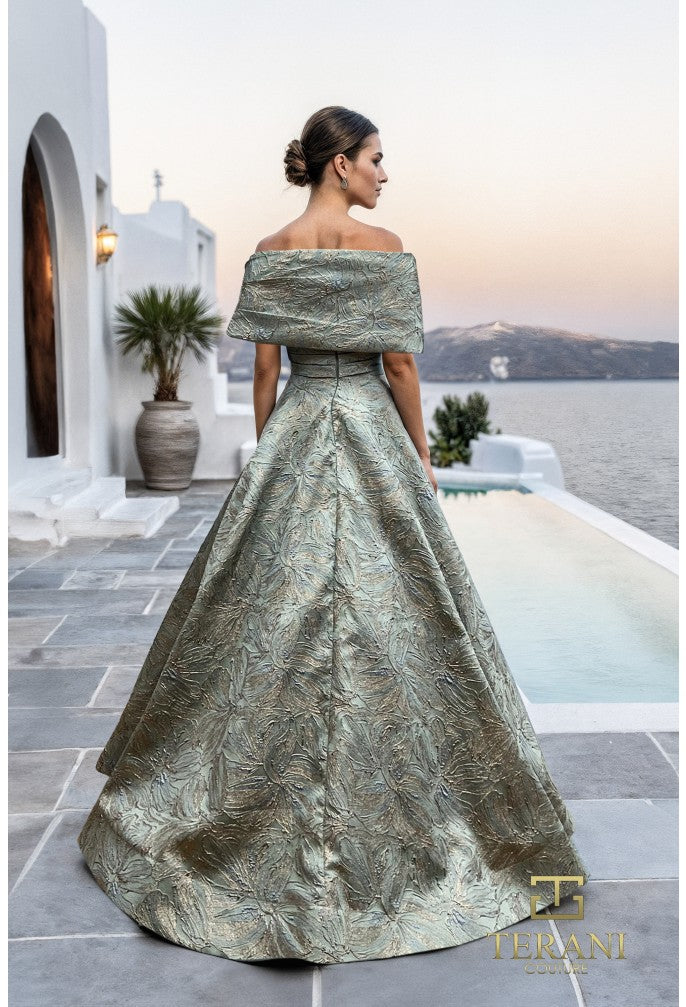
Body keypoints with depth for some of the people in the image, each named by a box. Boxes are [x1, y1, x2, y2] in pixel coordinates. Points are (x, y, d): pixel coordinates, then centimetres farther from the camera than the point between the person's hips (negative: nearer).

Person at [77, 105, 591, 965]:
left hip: (294, 431, 4)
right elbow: (401, 362, -7)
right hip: (372, 431, -3)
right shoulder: (385, 248, -6)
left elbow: (264, 366, 4)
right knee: (389, 605, 4)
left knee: (267, 604, 9)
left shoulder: (269, 254, 4)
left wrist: (266, 454, 12)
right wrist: (421, 453, 3)